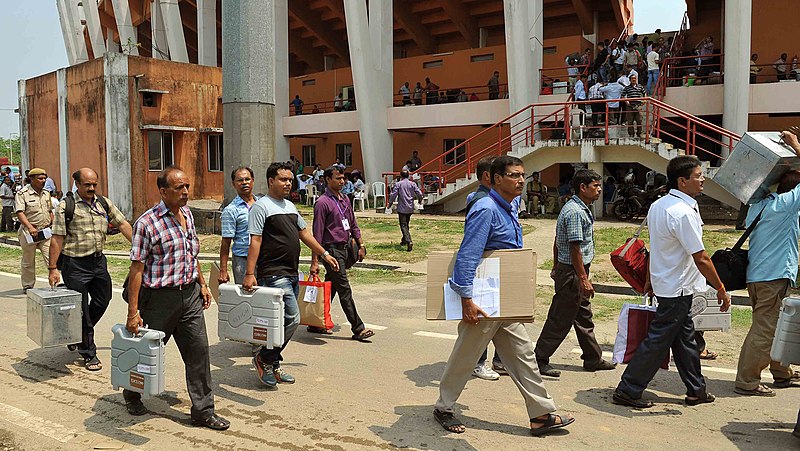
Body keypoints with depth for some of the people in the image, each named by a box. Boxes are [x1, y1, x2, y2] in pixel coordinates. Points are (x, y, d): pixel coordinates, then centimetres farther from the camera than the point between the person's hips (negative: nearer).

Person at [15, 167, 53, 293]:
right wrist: (30, 227, -30)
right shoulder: (22, 194, -8)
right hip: (29, 233, -4)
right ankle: (27, 286, 23)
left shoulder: (46, 193, 11)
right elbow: (20, 213, -18)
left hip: (46, 232, 4)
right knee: (28, 262, 10)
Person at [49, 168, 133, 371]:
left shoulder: (104, 203, 6)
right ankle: (88, 353, 16)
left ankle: (77, 335, 39)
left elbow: (123, 225, 8)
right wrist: (53, 269, -11)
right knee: (81, 308, 3)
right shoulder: (66, 207, -9)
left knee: (102, 301, 14)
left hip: (98, 261, 5)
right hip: (75, 264, -5)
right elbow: (57, 239, -10)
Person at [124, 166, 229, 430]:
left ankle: (203, 411, 13)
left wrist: (202, 284, 17)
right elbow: (137, 268, -14)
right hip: (160, 297, -5)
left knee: (198, 351, 4)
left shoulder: (188, 215, 8)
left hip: (189, 295, 6)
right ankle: (132, 394, 41)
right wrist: (133, 312, -16)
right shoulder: (147, 223, -14)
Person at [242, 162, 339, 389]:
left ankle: (273, 366, 22)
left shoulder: (290, 206, 18)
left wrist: (324, 254, 23)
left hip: (291, 274, 9)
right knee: (291, 318, -14)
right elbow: (255, 241, -15)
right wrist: (250, 273, -20)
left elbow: (304, 232, 25)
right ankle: (264, 358, 3)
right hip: (273, 274, -9)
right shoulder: (261, 206, -8)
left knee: (283, 321, 11)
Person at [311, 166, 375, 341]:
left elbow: (353, 225, 22)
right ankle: (358, 329, -2)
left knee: (330, 288, 13)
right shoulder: (323, 203, -11)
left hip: (343, 248, 8)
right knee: (344, 290, -6)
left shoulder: (345, 200, 13)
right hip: (331, 249, -8)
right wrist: (315, 261, -16)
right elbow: (317, 234, -13)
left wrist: (361, 245, 14)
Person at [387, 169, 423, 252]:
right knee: (406, 224, 22)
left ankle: (409, 241, -25)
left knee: (403, 226, -7)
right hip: (410, 208, 4)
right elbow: (419, 194, -1)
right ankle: (404, 240, 34)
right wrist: (420, 201, 20)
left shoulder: (398, 184, -6)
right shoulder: (413, 184, 3)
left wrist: (389, 205, 3)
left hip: (402, 208, -4)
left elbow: (393, 195, -10)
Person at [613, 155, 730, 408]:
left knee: (685, 337, 19)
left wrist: (650, 279, 22)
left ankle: (696, 390, 31)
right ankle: (627, 391, 4)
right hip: (678, 288, -10)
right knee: (657, 340, -3)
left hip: (663, 281, 10)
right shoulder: (684, 212, -23)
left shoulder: (658, 206, 6)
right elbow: (701, 259, -21)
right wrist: (721, 290, -11)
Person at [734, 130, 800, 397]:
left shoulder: (758, 204, 10)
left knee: (776, 327, 21)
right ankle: (746, 381, -1)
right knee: (765, 330, -4)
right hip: (775, 276, -9)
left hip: (756, 274, 9)